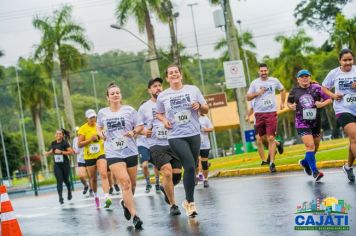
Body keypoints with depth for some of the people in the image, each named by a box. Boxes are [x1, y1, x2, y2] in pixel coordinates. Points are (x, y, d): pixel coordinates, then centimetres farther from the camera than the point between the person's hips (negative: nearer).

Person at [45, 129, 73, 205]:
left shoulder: (65, 143, -9)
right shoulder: (53, 143, 5)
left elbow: (71, 152, -15)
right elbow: (52, 151, 21)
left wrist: (61, 152, -20)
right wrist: (48, 153, 0)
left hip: (65, 164, -2)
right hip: (57, 165, 3)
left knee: (65, 179, 12)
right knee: (59, 181, -8)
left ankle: (69, 192, 40)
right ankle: (60, 197, -12)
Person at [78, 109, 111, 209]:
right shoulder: (83, 128, -6)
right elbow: (79, 144, -10)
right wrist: (90, 139, -22)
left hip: (101, 154, 1)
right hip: (89, 157, 0)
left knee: (104, 174, -19)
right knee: (93, 178, 11)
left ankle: (107, 198, -29)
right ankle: (96, 195, 36)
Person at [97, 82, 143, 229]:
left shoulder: (129, 110, -1)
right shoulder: (102, 113, 4)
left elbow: (140, 126, 5)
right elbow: (99, 126, 23)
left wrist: (134, 132, -14)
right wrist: (100, 134, 2)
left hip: (130, 151, 1)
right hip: (113, 153, -1)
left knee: (132, 183, 11)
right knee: (125, 182, -16)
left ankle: (126, 203, 43)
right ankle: (134, 216, -15)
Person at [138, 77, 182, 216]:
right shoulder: (144, 108, 6)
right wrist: (144, 131, -9)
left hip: (173, 143, 3)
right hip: (156, 145, -3)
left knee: (177, 175, 0)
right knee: (167, 173, -17)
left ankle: (166, 188, 35)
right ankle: (173, 205, -3)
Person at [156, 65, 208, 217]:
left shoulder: (193, 90, 6)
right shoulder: (162, 96, 4)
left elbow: (206, 109, 11)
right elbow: (159, 113, 18)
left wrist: (199, 106, -11)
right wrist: (164, 120, -3)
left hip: (194, 134, 3)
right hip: (175, 137, -3)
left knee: (192, 168, 7)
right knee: (190, 166, -16)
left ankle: (188, 201, 26)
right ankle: (190, 202, -4)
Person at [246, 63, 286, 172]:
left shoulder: (274, 81, 4)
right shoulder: (254, 83, 3)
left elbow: (282, 90, 23)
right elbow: (248, 97, 5)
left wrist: (282, 103, 14)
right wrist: (257, 93, -11)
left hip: (271, 112, -2)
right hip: (259, 113, 2)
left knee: (271, 138, -11)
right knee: (263, 136, 10)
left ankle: (272, 162, -12)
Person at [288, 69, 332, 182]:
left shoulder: (316, 88, -2)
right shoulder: (295, 91, 3)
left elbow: (329, 99, 2)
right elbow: (289, 102, 20)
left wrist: (322, 104, -16)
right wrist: (291, 106, -1)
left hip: (316, 121, 2)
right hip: (302, 123, -2)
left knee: (315, 146, 14)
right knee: (310, 145, -17)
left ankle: (305, 162, 42)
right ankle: (315, 171, -12)